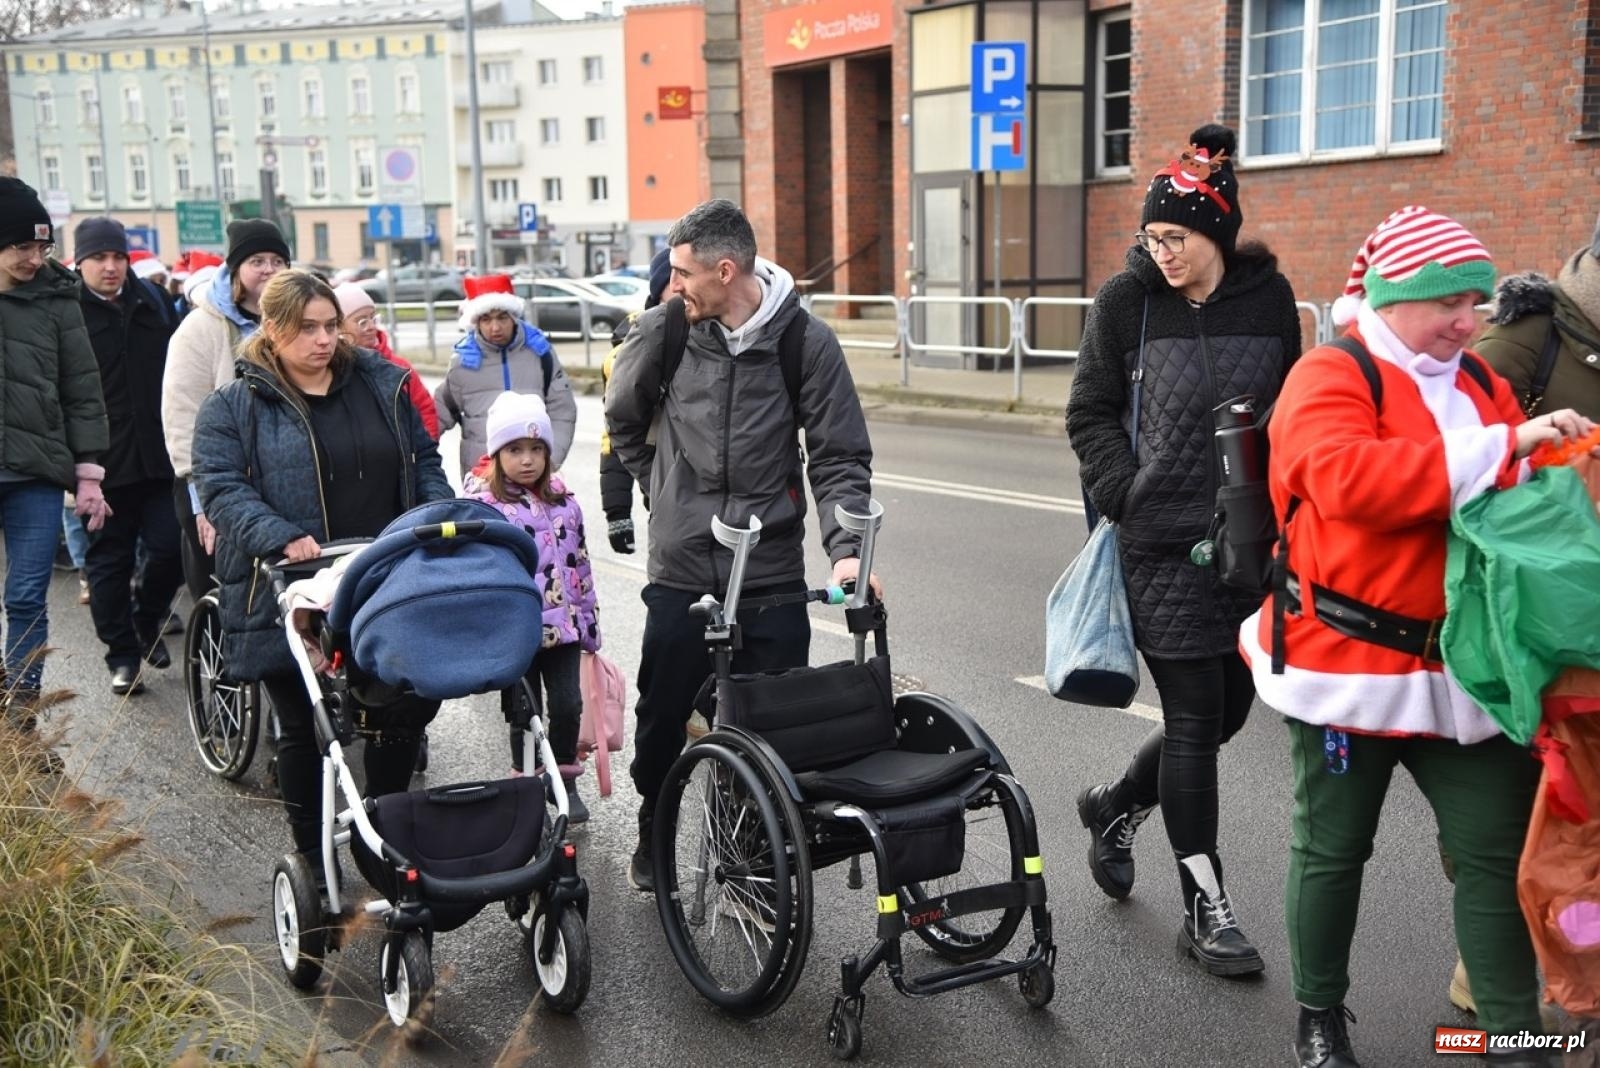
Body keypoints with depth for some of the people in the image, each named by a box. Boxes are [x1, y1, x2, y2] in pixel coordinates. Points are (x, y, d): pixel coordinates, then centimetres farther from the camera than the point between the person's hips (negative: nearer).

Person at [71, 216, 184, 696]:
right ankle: (122, 654, 17)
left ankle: (147, 620, 28)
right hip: (102, 462, -3)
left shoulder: (152, 301, 9)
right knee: (110, 559, 6)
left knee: (169, 548, 1)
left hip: (158, 455, 3)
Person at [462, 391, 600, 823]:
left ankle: (565, 782, 22)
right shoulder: (481, 504, -7)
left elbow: (581, 563, 13)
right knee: (524, 714, 6)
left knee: (567, 706, 3)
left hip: (563, 625, 3)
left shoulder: (563, 501, 7)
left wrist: (589, 622, 13)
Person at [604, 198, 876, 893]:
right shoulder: (669, 331, -1)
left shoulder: (806, 341, -5)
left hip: (771, 574, -2)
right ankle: (653, 839, 37)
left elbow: (840, 457, -4)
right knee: (661, 719, 13)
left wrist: (845, 547, -17)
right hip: (679, 571, 2)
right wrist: (662, 485, 11)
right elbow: (623, 418, 17)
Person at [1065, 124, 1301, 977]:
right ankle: (1206, 907, 12)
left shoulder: (1268, 297, 2)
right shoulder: (1129, 300, -5)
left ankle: (1116, 806, 39)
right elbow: (1089, 414, 2)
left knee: (1227, 709, 12)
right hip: (1163, 543, -4)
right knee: (1194, 717, -1)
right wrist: (1124, 496, -9)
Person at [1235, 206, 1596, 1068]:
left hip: (1463, 666, 6)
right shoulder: (1328, 378, -11)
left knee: (1498, 849, 6)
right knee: (1332, 847, 10)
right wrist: (1498, 449, -28)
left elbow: (1523, 500, 21)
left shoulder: (1479, 383, 11)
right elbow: (1350, 478, -30)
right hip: (1348, 662, -6)